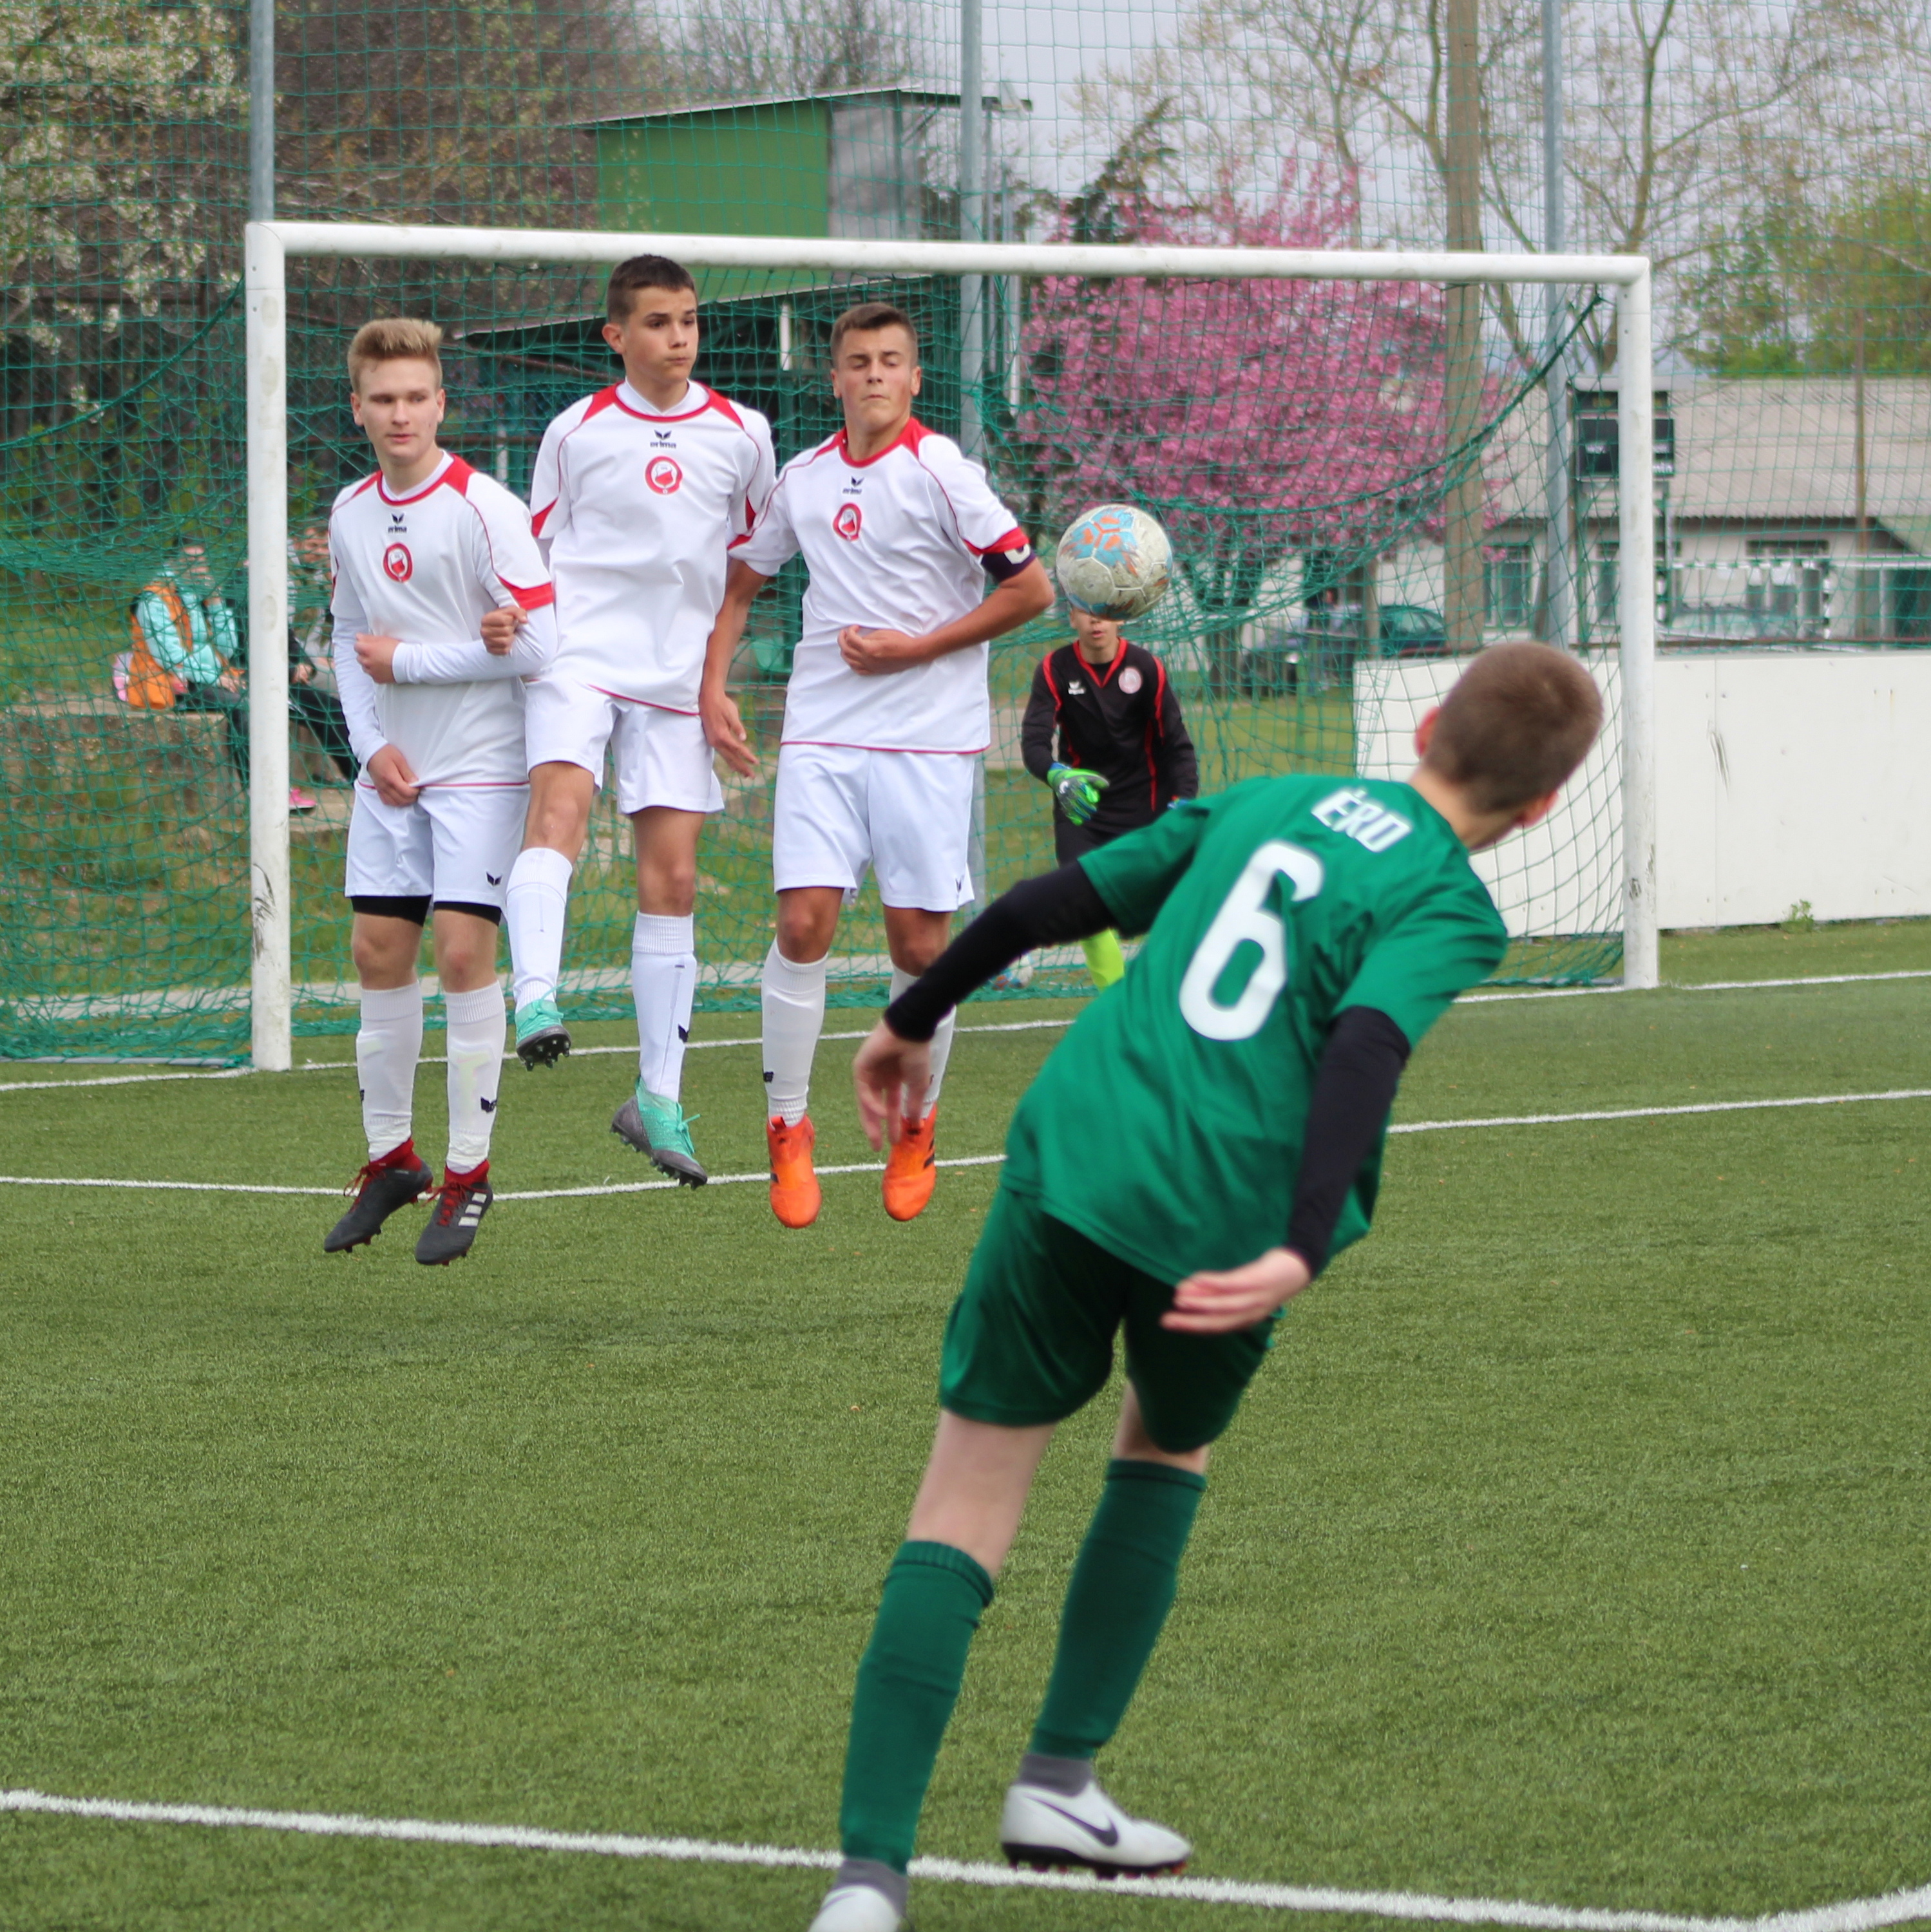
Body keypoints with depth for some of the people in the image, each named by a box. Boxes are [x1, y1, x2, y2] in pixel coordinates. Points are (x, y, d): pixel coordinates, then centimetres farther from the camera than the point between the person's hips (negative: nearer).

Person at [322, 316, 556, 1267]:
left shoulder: (482, 508, -13)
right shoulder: (350, 513, 7)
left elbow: (535, 646, -17)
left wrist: (406, 661, -11)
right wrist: (371, 742, 2)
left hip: (480, 769, -6)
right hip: (392, 770, 6)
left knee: (463, 949, -10)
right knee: (379, 952, 5)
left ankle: (469, 1174, -1)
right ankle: (390, 1157, 19)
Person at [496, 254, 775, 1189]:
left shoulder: (741, 434, 8)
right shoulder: (577, 431, 5)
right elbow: (537, 555, 12)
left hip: (676, 674, 2)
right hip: (579, 655, -2)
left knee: (671, 873, 1)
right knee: (560, 799, -29)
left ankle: (658, 1096, 9)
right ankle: (535, 1000, -44)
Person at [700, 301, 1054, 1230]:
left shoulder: (940, 473, -6)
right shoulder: (804, 479, 8)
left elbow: (1031, 588, -6)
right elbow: (739, 580, 22)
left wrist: (916, 647, -9)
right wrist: (712, 685, 9)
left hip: (930, 736, -3)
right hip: (822, 733, 3)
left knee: (919, 940, 0)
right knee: (803, 920, -9)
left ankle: (916, 1126, 20)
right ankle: (787, 1133, 1)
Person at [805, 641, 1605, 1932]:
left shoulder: (1269, 800, 18)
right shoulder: (1450, 907, 1)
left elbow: (1050, 903, 19)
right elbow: (1368, 1045, -19)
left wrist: (914, 1021, 32)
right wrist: (1304, 1253, -29)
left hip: (1071, 1166, 3)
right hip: (1225, 1227, -3)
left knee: (962, 1519, 2)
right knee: (1168, 1454, 29)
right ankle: (1059, 1785, 28)